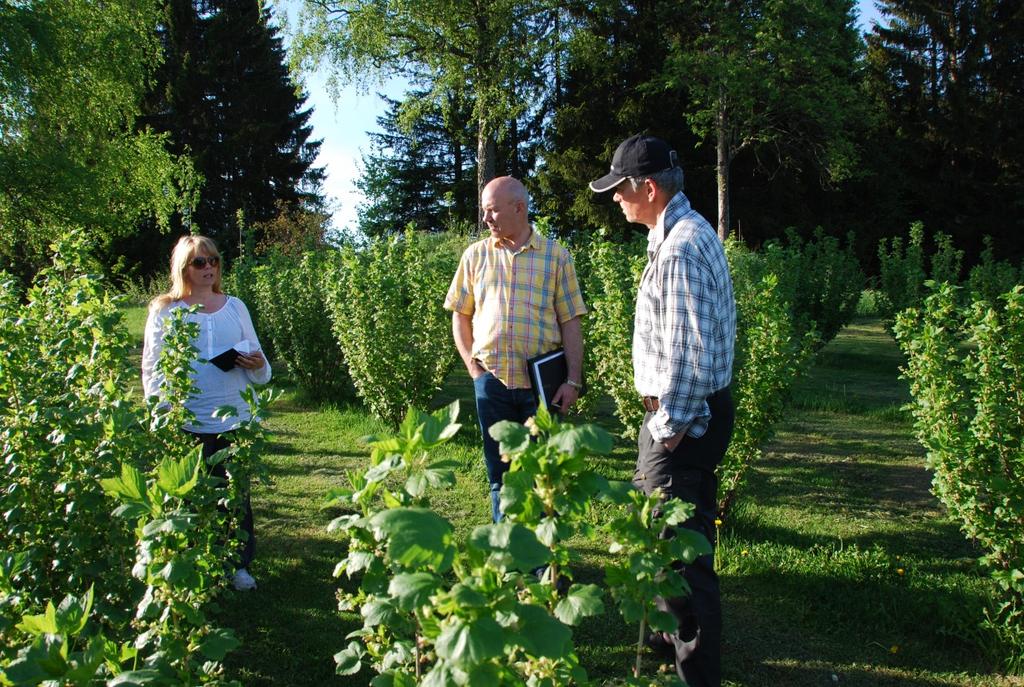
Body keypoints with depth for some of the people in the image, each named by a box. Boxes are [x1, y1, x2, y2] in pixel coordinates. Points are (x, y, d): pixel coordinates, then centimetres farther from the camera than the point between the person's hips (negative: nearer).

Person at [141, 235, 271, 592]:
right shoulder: (164, 311, 4)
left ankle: (239, 565, 19)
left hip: (235, 421, 2)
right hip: (185, 426, -2)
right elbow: (152, 371, 4)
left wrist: (257, 366, -11)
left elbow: (261, 372, 12)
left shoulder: (235, 307, 9)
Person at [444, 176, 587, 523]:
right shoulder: (475, 255, 7)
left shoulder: (556, 256, 1)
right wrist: (471, 364, 2)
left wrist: (574, 380, -6)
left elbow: (570, 323, 0)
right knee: (500, 471, 11)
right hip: (492, 379, 2)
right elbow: (460, 315, 13)